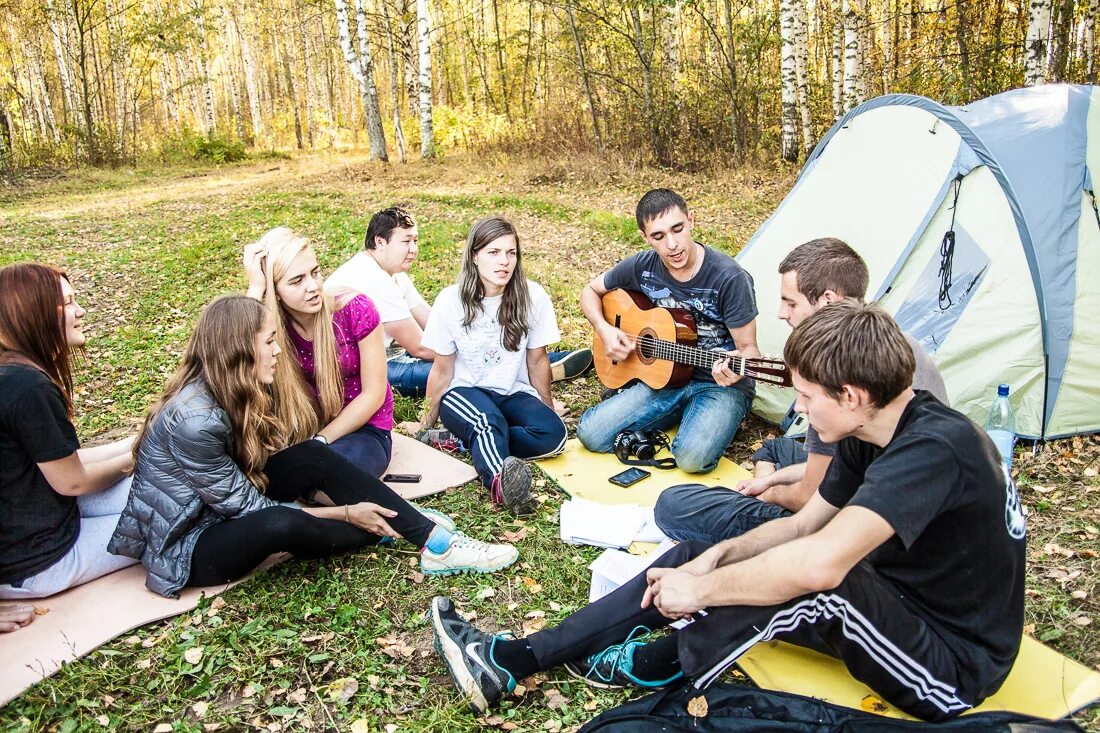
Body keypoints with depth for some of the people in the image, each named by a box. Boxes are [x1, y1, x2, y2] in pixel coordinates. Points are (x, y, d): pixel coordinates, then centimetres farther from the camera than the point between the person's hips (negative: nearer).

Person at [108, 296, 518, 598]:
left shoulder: (227, 394, -3)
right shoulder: (195, 421, -29)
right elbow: (246, 506, -23)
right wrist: (344, 512, -18)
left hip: (223, 510, 8)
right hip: (186, 547, -8)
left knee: (314, 458, -13)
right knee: (283, 524, -37)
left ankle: (424, 533, -13)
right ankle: (401, 529, -14)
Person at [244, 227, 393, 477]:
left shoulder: (355, 310, -17)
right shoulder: (271, 324, -9)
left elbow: (374, 394, -13)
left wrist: (319, 441, -17)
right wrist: (255, 289, -31)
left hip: (364, 428, -3)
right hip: (307, 426, 3)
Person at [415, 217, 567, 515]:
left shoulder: (532, 297, -10)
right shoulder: (451, 301, -12)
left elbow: (537, 360, 3)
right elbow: (442, 370, -1)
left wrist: (548, 408, 13)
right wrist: (428, 422, 8)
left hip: (514, 393, 3)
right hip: (464, 393, -2)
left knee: (554, 433, -26)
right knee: (488, 421, -36)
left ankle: (460, 441, -20)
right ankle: (500, 479, -63)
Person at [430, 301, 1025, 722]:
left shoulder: (935, 447, -31)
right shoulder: (869, 437, -2)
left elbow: (821, 560, -41)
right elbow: (805, 523, 6)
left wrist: (701, 589, -27)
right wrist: (715, 557, -10)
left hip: (953, 664, -8)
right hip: (887, 604, 8)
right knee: (693, 557, -3)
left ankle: (647, 668, -8)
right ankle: (515, 660, -2)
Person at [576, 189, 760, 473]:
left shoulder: (729, 278, -18)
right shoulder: (642, 267, -5)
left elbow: (748, 347, -12)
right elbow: (591, 291, 13)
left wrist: (736, 369, -36)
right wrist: (605, 330, -7)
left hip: (720, 384, -4)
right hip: (663, 376, 4)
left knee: (693, 457, -32)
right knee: (591, 434, -13)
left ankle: (716, 420, 4)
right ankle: (677, 417, 11)